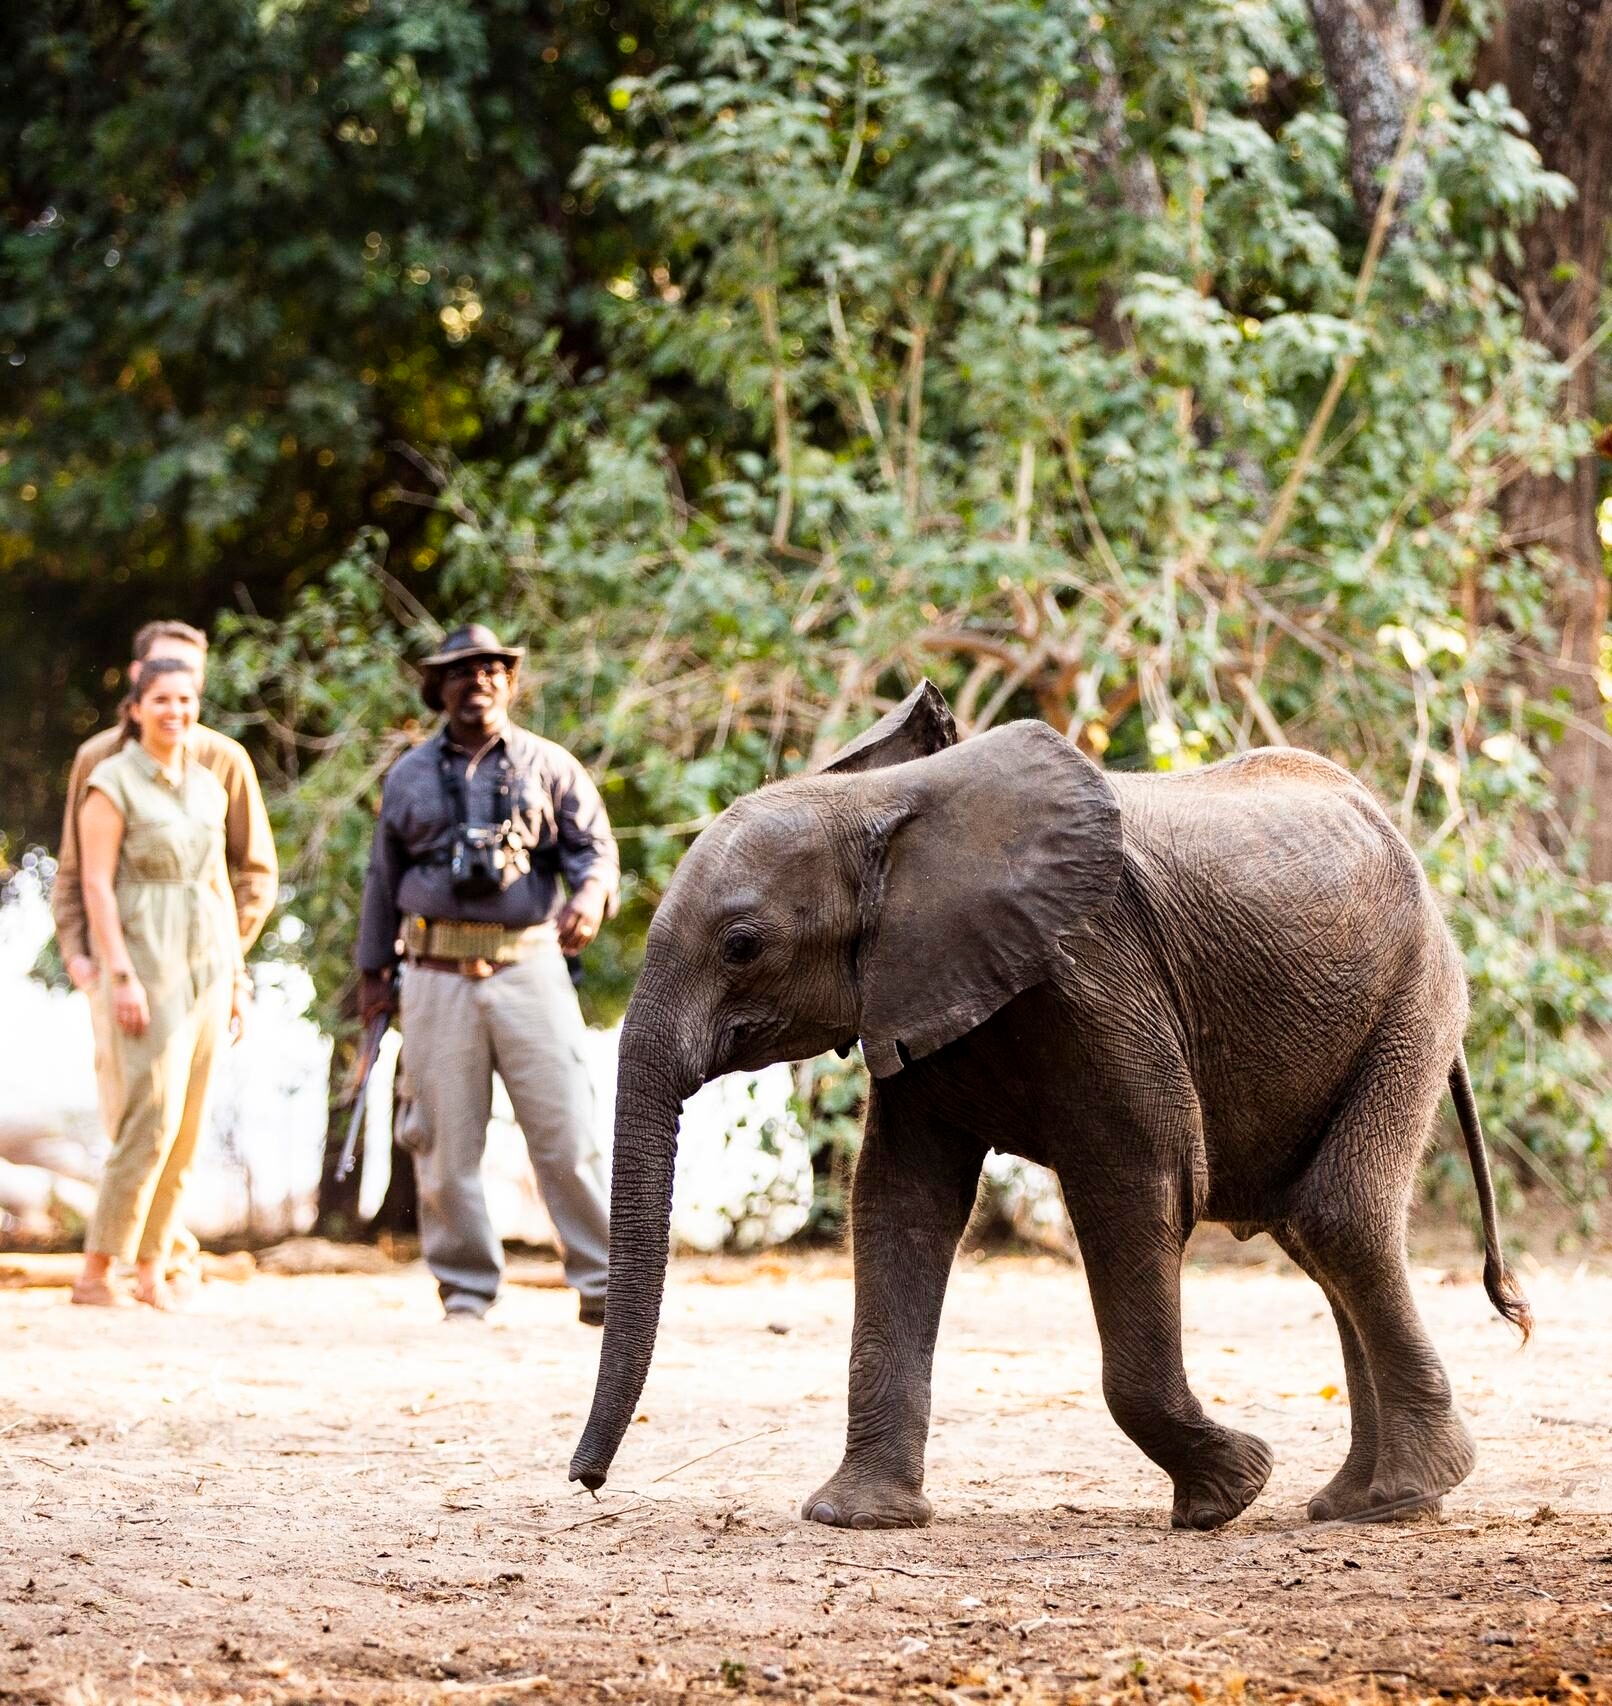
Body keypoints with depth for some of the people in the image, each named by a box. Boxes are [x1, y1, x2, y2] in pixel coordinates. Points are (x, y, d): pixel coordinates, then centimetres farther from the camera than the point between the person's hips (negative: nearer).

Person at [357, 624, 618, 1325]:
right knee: (445, 1140, 1)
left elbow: (593, 846, 4)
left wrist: (591, 892, -19)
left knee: (566, 1130, -7)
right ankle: (465, 1290, 9)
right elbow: (383, 877, 19)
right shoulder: (410, 775, 14)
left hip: (527, 969, -1)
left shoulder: (548, 766, 9)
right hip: (439, 974, 2)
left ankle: (603, 1285, -2)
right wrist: (373, 971, 19)